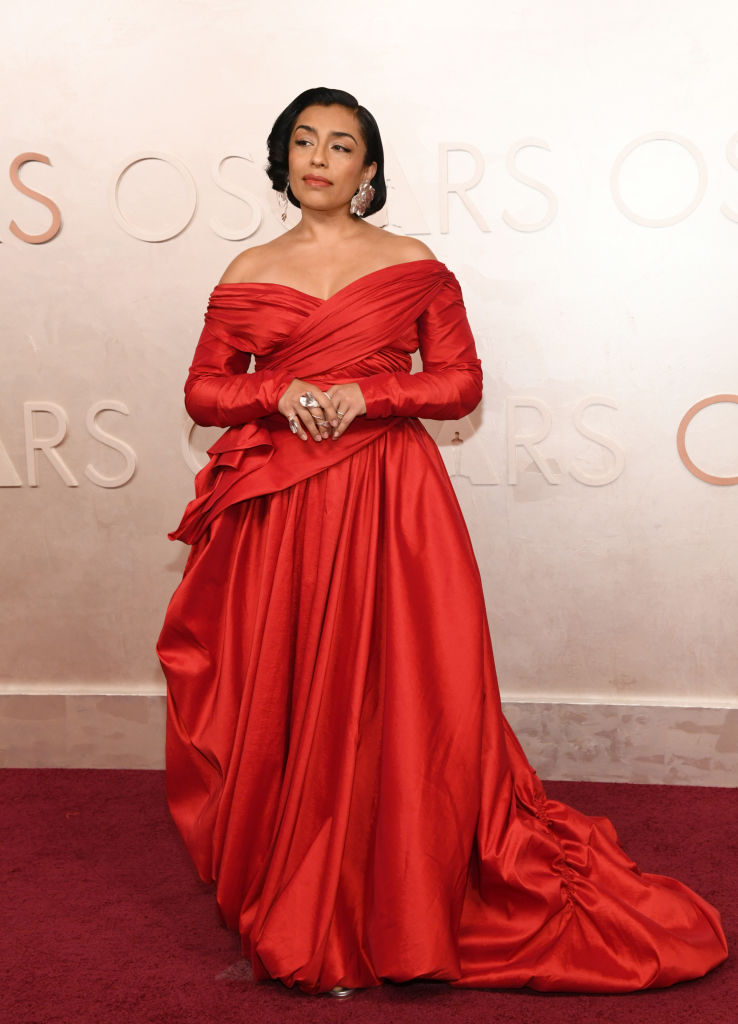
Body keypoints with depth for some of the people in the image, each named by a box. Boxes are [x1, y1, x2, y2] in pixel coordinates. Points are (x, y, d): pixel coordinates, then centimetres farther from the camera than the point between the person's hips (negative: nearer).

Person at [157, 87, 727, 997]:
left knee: (394, 696, -3)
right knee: (281, 697, 4)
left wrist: (364, 394, -11)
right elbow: (204, 390, 10)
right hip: (277, 511, 2)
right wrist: (280, 393, -8)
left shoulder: (414, 267, 5)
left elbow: (461, 382, 3)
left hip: (392, 506, -2)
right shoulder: (249, 275, 10)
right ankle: (288, 913, 19)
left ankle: (402, 911, 13)